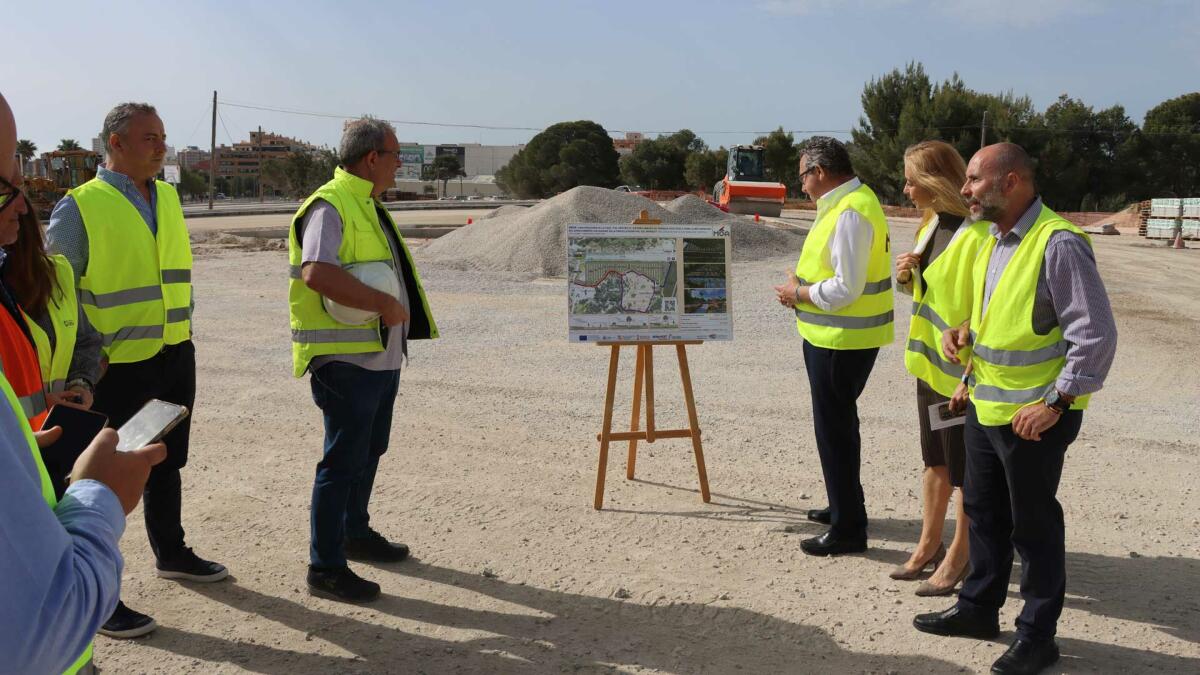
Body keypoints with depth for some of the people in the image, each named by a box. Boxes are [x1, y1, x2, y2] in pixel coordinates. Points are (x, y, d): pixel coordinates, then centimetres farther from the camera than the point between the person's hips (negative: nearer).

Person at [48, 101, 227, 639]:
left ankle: (170, 553, 40)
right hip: (120, 366, -7)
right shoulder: (80, 206, -13)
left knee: (167, 461, 21)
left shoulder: (167, 197, 8)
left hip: (176, 357, 7)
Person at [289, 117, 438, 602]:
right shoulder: (330, 206, -16)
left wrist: (400, 315, 14)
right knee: (344, 460, -4)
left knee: (369, 451, 21)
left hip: (381, 354, 10)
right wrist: (384, 304, -26)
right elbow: (317, 273, -31)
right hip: (346, 359, -10)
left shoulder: (367, 205, 17)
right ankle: (325, 568, 5)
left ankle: (356, 534, 38)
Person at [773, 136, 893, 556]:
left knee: (834, 429, -2)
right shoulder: (847, 202, 11)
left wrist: (799, 293, -12)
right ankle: (844, 506, 37)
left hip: (841, 340, -11)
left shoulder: (850, 214, -21)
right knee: (839, 425, 21)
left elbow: (846, 288, -24)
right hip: (835, 337, 11)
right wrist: (803, 283, 7)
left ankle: (848, 529, 7)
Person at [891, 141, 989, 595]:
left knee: (964, 471, 6)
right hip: (929, 362, 9)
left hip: (961, 373, -9)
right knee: (934, 460, 19)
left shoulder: (977, 235, -21)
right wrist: (909, 276, -1)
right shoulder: (932, 224, 8)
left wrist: (971, 377, -24)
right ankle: (929, 546, 31)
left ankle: (958, 557, 20)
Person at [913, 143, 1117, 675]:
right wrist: (965, 332, 4)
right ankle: (978, 608, 37)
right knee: (983, 511, 20)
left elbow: (1096, 335, -21)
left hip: (1035, 414, -9)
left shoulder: (1058, 243, -20)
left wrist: (1056, 402, -22)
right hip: (985, 405, 9)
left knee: (1033, 526, 5)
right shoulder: (994, 240, 9)